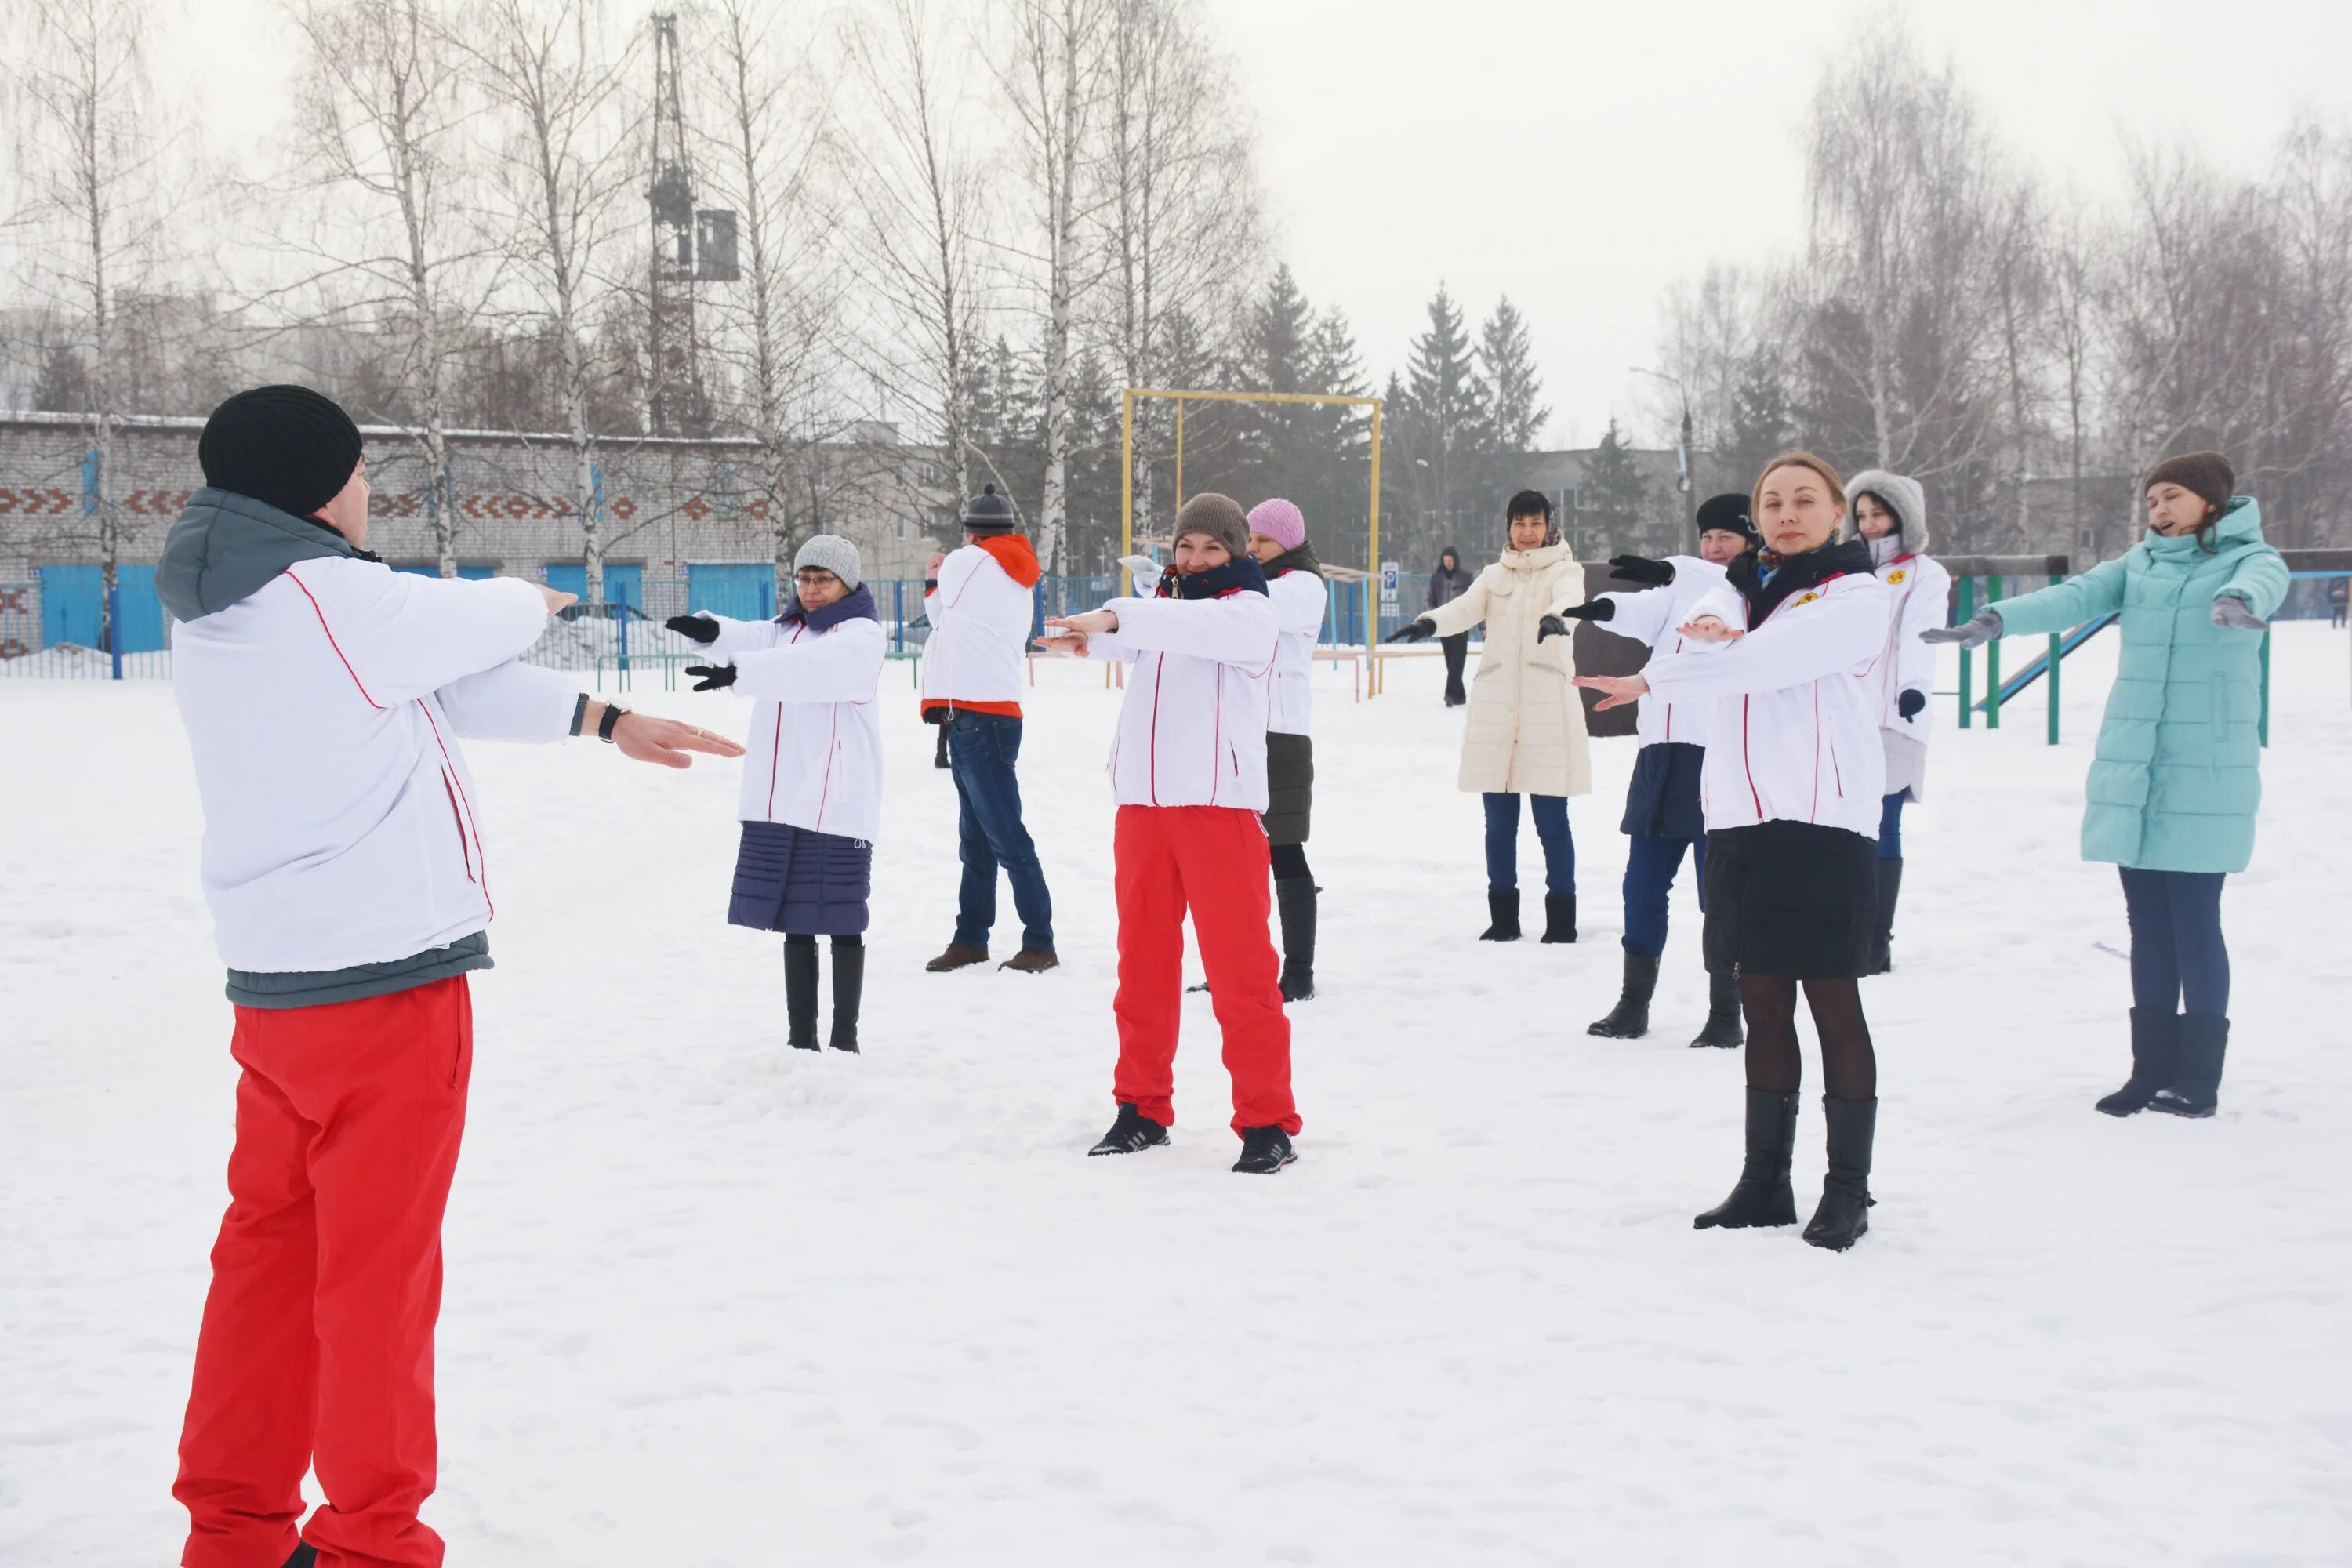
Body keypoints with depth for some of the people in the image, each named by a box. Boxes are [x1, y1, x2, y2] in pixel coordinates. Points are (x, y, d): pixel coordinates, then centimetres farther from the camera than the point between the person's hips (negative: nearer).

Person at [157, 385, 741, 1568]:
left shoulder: (211, 615, 9)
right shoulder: (332, 597, -19)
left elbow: (445, 683, 11)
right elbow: (472, 631, -3)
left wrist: (603, 722, 12)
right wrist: (529, 600, 21)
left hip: (273, 978, 9)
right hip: (386, 977, -9)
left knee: (270, 1244, 15)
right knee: (379, 1269, 2)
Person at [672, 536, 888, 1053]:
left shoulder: (861, 637, -7)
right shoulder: (787, 628, 17)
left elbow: (809, 668, -27)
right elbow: (754, 640, -4)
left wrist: (739, 671, -41)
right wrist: (714, 632, -27)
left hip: (836, 803, -6)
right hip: (778, 800, 7)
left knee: (841, 921, 0)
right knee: (794, 922, 11)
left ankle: (844, 1038, 9)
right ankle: (800, 1037, 20)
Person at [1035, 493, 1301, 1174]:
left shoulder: (1250, 612, -3)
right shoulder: (1159, 605, 20)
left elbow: (1196, 625, -23)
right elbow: (1122, 641, 4)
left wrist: (1112, 618, -34)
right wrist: (1084, 638, -18)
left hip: (1219, 804, -6)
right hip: (1143, 803, 6)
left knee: (1239, 968, -6)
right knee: (1143, 962, 10)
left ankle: (1268, 1123, -2)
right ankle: (1142, 1107, 21)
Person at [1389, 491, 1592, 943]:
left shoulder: (1564, 571, 4)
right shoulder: (1495, 575, 13)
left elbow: (1569, 600, -19)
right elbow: (1465, 608, -5)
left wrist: (1554, 619, -44)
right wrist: (1428, 623, -28)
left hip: (1547, 709, -4)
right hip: (1496, 711, 4)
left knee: (1552, 822, -3)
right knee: (1499, 823, 8)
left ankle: (1561, 918, 6)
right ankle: (1503, 917, 18)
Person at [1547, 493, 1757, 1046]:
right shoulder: (1684, 581, 17)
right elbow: (1646, 615, -1)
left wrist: (1671, 575, -34)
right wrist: (1603, 608, -23)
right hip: (1662, 751, 6)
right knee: (1644, 882, 10)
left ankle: (1726, 1014, 6)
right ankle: (1633, 1003, 21)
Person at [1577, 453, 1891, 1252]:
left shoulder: (1856, 597, -3)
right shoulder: (1741, 588, 17)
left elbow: (1767, 657, -16)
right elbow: (1707, 631, -4)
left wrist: (1651, 680, -14)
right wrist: (1703, 632, -28)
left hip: (1825, 819, -6)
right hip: (1739, 819, 6)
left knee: (1833, 1002, -3)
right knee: (1763, 1004, 10)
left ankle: (1848, 1189, 3)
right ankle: (1765, 1183, 17)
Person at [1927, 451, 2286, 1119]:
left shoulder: (2249, 559, 0)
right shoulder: (2140, 564, 12)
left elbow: (2262, 583, -23)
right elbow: (2074, 597, -3)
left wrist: (2237, 602, -49)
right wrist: (1994, 621, -22)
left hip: (2205, 778, -4)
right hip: (2130, 773, 5)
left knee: (2194, 923, -3)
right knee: (2148, 926, 9)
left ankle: (2198, 1077, 7)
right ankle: (2151, 1069, 18)